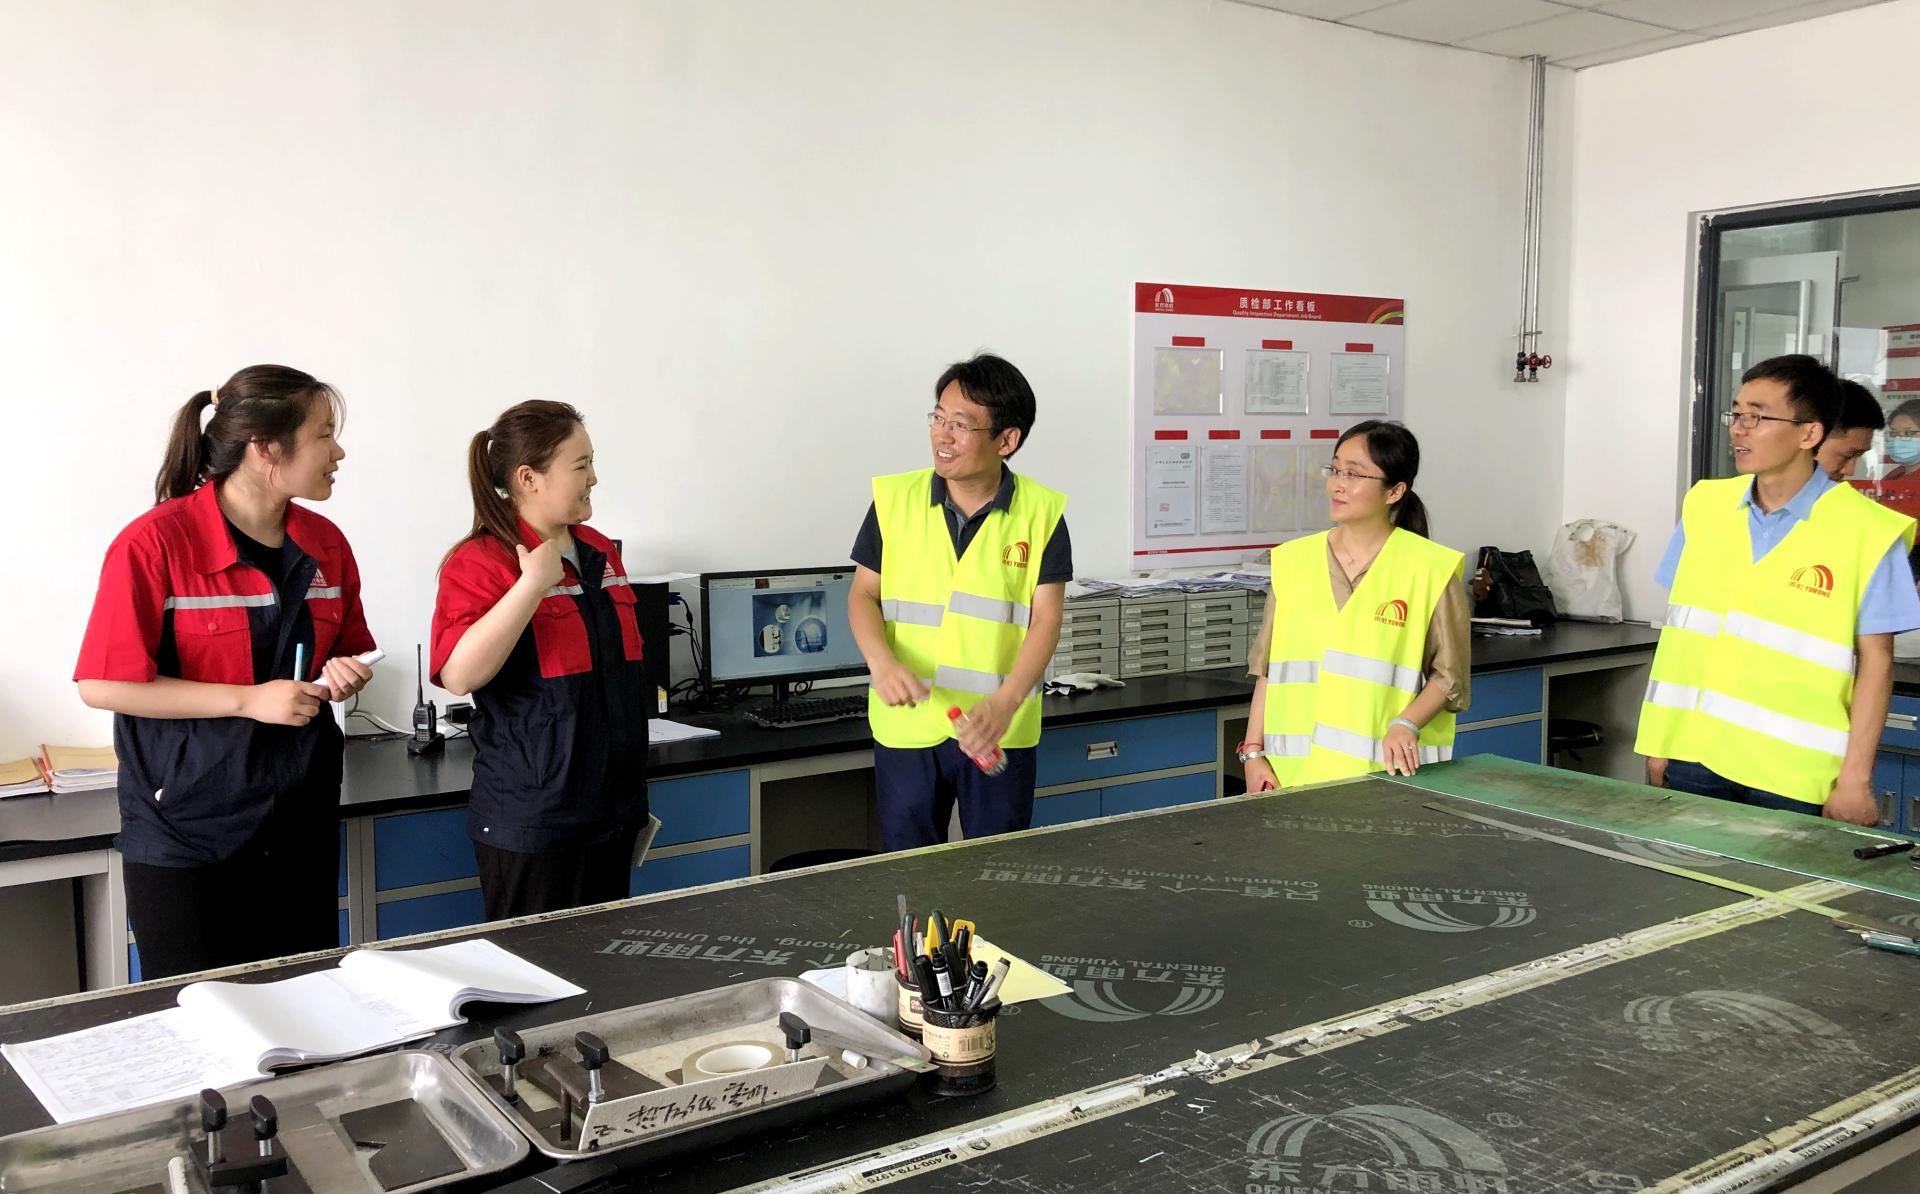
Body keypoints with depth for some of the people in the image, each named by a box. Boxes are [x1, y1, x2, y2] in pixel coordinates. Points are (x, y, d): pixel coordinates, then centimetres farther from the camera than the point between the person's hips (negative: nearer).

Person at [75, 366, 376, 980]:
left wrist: (344, 675, -4)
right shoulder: (155, 542, -14)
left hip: (302, 828, 5)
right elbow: (103, 685, -15)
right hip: (184, 831, -5)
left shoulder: (325, 544, 4)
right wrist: (250, 701, -18)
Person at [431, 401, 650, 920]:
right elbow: (459, 674, -27)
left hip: (614, 809, 7)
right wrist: (533, 584, -27)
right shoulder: (481, 562, -13)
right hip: (531, 822, -7)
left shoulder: (600, 553, 9)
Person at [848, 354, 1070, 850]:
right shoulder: (894, 499, -1)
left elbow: (1045, 621, -7)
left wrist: (1004, 704, -22)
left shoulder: (1042, 512, -5)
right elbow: (864, 595, 4)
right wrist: (883, 663, -16)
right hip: (906, 725, 1)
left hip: (1000, 733, -1)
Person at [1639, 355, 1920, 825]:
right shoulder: (1704, 505, 4)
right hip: (1692, 758, 3)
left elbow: (1876, 661, -4)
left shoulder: (1867, 532, -7)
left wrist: (1856, 779, -6)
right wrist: (1659, 740, 8)